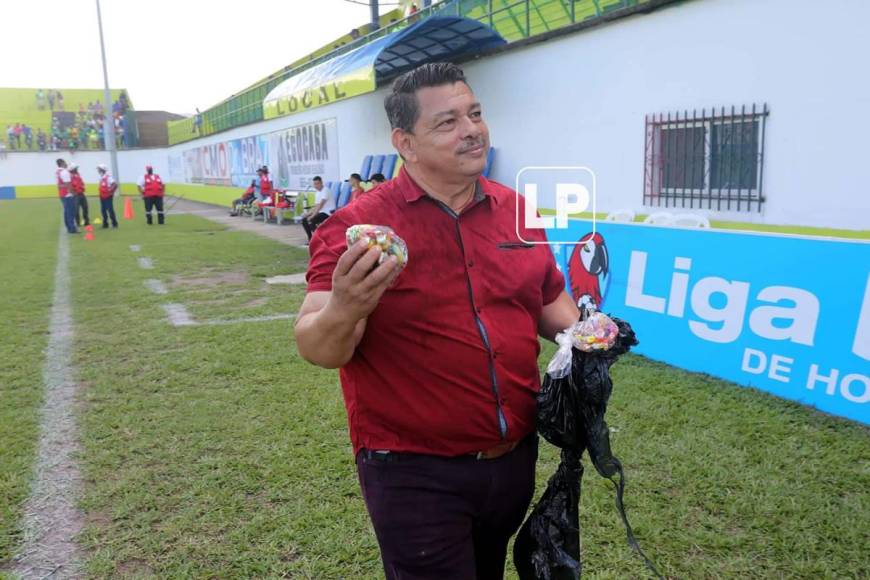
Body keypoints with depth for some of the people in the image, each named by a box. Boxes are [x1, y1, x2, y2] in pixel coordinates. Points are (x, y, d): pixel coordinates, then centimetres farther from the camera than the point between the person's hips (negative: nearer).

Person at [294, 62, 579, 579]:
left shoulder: (516, 211, 1)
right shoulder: (358, 225, -15)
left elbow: (550, 301, 14)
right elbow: (318, 351, -19)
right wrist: (345, 309, -41)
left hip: (516, 459, 6)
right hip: (415, 474, -5)